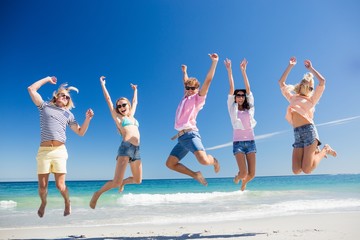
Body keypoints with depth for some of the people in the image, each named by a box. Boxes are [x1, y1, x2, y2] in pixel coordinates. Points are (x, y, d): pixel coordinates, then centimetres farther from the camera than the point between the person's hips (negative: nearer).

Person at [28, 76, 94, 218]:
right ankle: (43, 203, 34)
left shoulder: (68, 114, 18)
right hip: (43, 151, 0)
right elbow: (31, 89, 9)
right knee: (42, 186, 2)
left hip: (60, 151, 0)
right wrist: (47, 79, 16)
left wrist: (88, 118, 3)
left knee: (60, 185, -4)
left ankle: (67, 202, 25)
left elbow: (81, 132, 16)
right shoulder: (45, 106, 16)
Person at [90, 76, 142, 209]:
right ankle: (97, 194, 13)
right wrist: (103, 84, 18)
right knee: (116, 182, -12)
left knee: (138, 180, 11)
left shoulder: (131, 116, 23)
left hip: (136, 150, 6)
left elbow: (135, 102, 37)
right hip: (125, 147, -6)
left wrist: (135, 90, 48)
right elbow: (108, 99, 12)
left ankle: (123, 182, 41)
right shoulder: (117, 117, 10)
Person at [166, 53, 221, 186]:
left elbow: (208, 80, -5)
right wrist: (185, 72, 52)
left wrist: (214, 62, -8)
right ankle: (195, 175, 17)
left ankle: (214, 161, 12)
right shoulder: (186, 97, 21)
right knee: (170, 163, 7)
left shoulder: (198, 98, 4)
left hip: (190, 134, -8)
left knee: (204, 160, -26)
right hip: (181, 137, 8)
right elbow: (186, 82, 41)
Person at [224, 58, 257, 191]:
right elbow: (231, 90, -1)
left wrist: (243, 71, 0)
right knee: (243, 172, -14)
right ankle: (237, 176, 24)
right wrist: (229, 71, -5)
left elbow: (248, 89, 5)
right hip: (238, 142, -2)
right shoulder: (232, 108, 7)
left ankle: (244, 183, 35)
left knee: (251, 174, -1)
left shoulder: (250, 108, 11)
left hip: (250, 141, 2)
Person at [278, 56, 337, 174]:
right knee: (296, 170, -6)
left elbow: (322, 81, 3)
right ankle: (314, 151, 21)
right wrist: (290, 66, 23)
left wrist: (311, 68, 14)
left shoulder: (311, 99, 14)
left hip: (309, 130, -4)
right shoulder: (292, 98, 24)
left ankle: (325, 150, 15)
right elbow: (281, 83, 24)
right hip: (297, 134, 4)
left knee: (307, 169, -13)